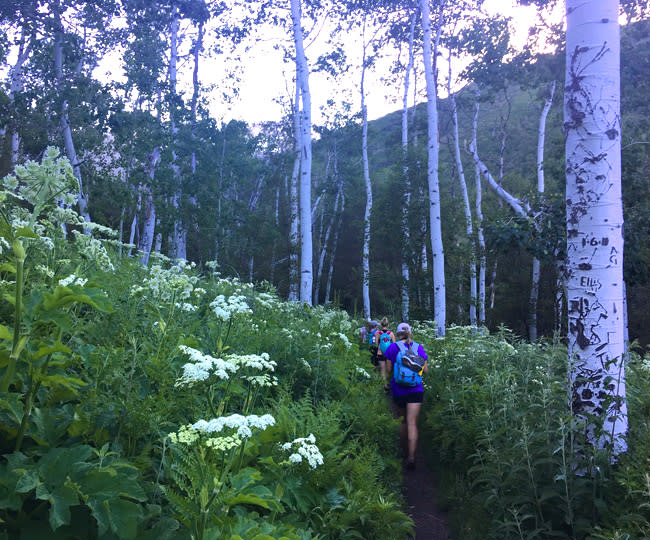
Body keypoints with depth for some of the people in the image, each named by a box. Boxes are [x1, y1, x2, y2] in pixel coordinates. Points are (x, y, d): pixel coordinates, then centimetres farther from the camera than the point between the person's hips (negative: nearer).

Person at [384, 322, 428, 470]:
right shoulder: (418, 347, 1)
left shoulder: (392, 348, -4)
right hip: (415, 390, 0)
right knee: (412, 424, -4)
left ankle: (405, 451, 27)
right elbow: (425, 370, 4)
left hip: (398, 390, 0)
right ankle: (411, 456, -15)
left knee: (403, 422, 17)